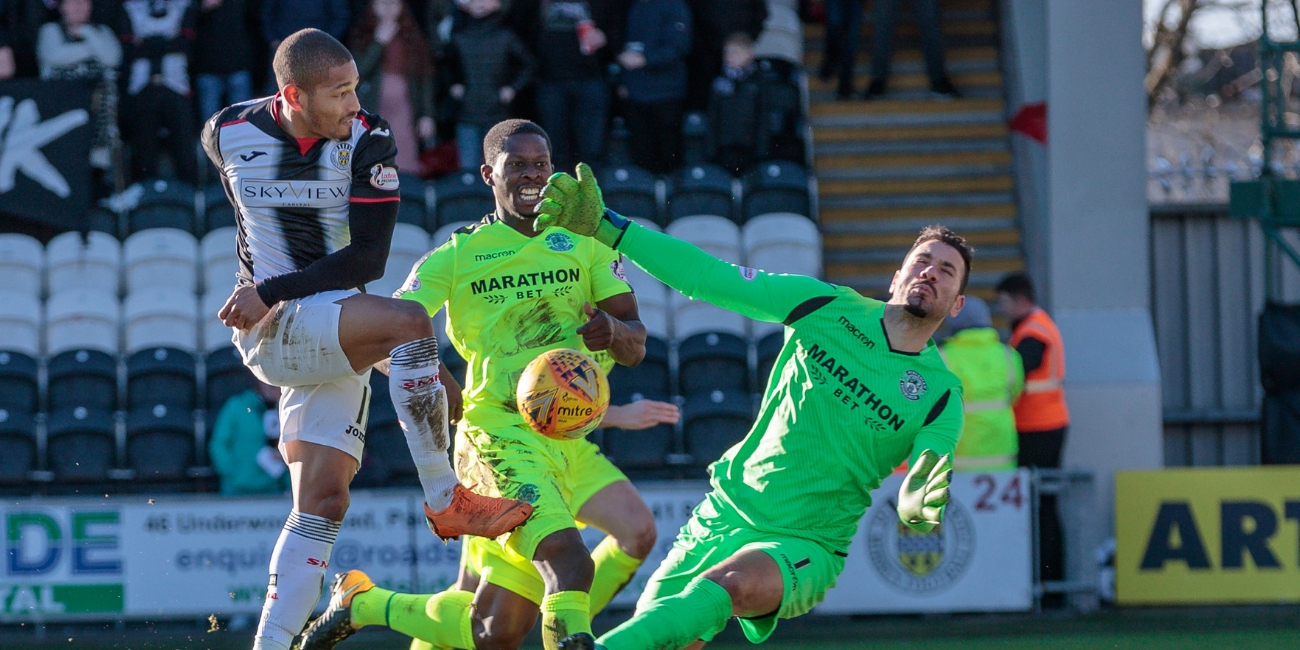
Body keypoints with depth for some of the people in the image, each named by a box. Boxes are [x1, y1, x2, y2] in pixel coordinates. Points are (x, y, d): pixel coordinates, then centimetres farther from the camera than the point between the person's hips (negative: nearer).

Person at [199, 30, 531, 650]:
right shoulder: (227, 135, -4)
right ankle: (443, 500, -23)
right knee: (409, 322, -28)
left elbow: (368, 259, -11)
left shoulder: (367, 141, -7)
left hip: (331, 333, 3)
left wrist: (274, 289, -18)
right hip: (268, 323, -3)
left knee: (323, 502, -3)